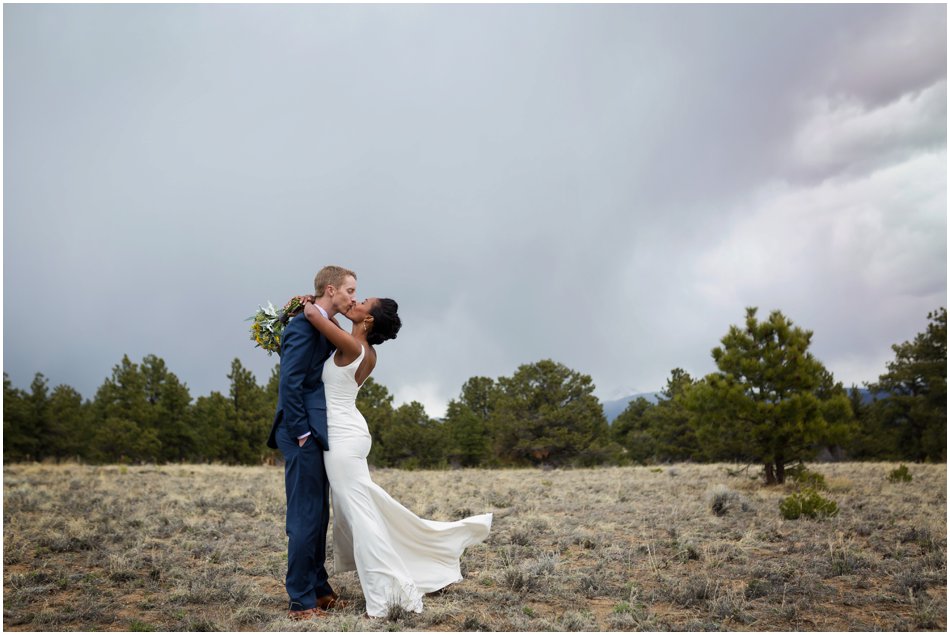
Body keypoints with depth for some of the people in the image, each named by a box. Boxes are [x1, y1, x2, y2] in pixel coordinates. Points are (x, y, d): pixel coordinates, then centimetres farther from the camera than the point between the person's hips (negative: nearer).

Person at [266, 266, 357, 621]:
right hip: (303, 435, -10)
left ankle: (318, 588, 27)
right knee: (306, 518, -5)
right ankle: (302, 601, 4)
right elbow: (289, 383, -20)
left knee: (319, 517, 16)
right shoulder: (304, 325, -14)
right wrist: (302, 433, -16)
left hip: (317, 435, 10)